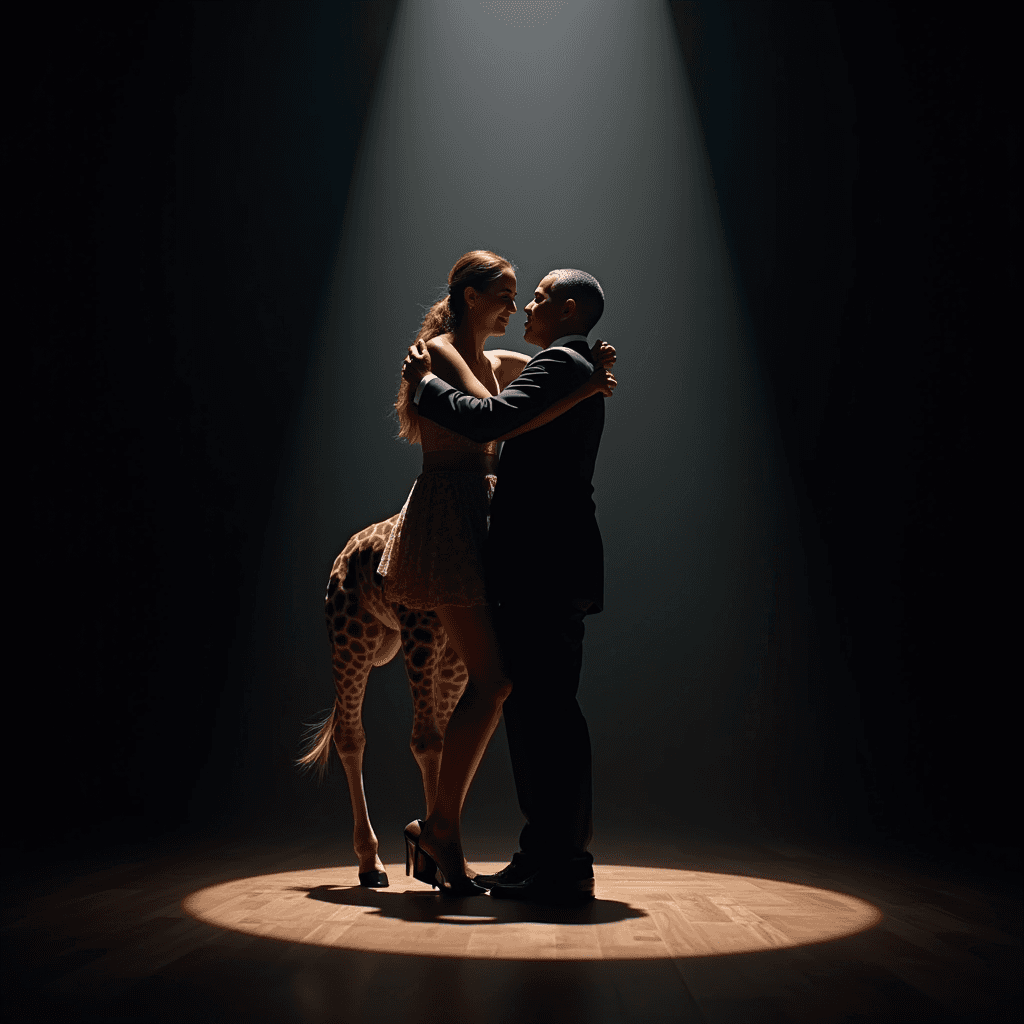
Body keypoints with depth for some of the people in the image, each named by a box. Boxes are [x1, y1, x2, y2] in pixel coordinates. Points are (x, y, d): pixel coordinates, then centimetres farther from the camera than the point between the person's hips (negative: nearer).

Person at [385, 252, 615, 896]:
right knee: (493, 682, -12)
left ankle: (437, 831, 11)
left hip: (479, 523, 9)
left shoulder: (493, 363, 20)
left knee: (494, 683, 4)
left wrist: (589, 364, 13)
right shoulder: (441, 351, -6)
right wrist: (583, 390, -17)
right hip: (447, 518, -9)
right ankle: (443, 829, -1)